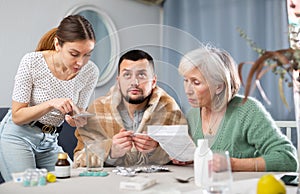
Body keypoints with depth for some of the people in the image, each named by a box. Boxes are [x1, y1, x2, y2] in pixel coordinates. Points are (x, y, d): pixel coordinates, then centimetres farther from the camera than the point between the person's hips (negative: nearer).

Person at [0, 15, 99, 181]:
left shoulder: (90, 72, -12)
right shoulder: (32, 62, -21)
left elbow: (78, 116, 1)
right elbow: (17, 116, -16)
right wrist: (51, 104, -32)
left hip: (50, 143, 4)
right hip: (17, 137, -4)